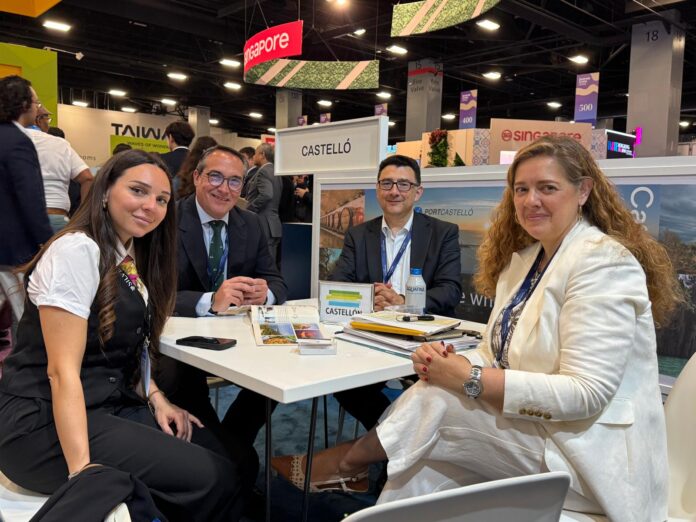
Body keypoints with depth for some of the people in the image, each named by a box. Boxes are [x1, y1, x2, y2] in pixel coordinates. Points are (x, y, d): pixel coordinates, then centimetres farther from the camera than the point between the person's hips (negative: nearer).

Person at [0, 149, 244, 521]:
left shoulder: (132, 259, 10)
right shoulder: (76, 250, -17)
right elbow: (63, 371, -21)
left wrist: (155, 398, 2)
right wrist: (82, 471, -25)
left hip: (110, 406, 8)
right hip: (48, 422, -8)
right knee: (210, 478, -19)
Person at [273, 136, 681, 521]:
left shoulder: (603, 262, -18)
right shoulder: (523, 256, 8)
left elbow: (585, 393, -24)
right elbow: (502, 353, 7)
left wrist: (470, 380, -25)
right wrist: (447, 361, -14)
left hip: (589, 453, -7)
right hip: (532, 429, 7)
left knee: (434, 400, -17)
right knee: (423, 465, -14)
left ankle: (353, 456, 9)